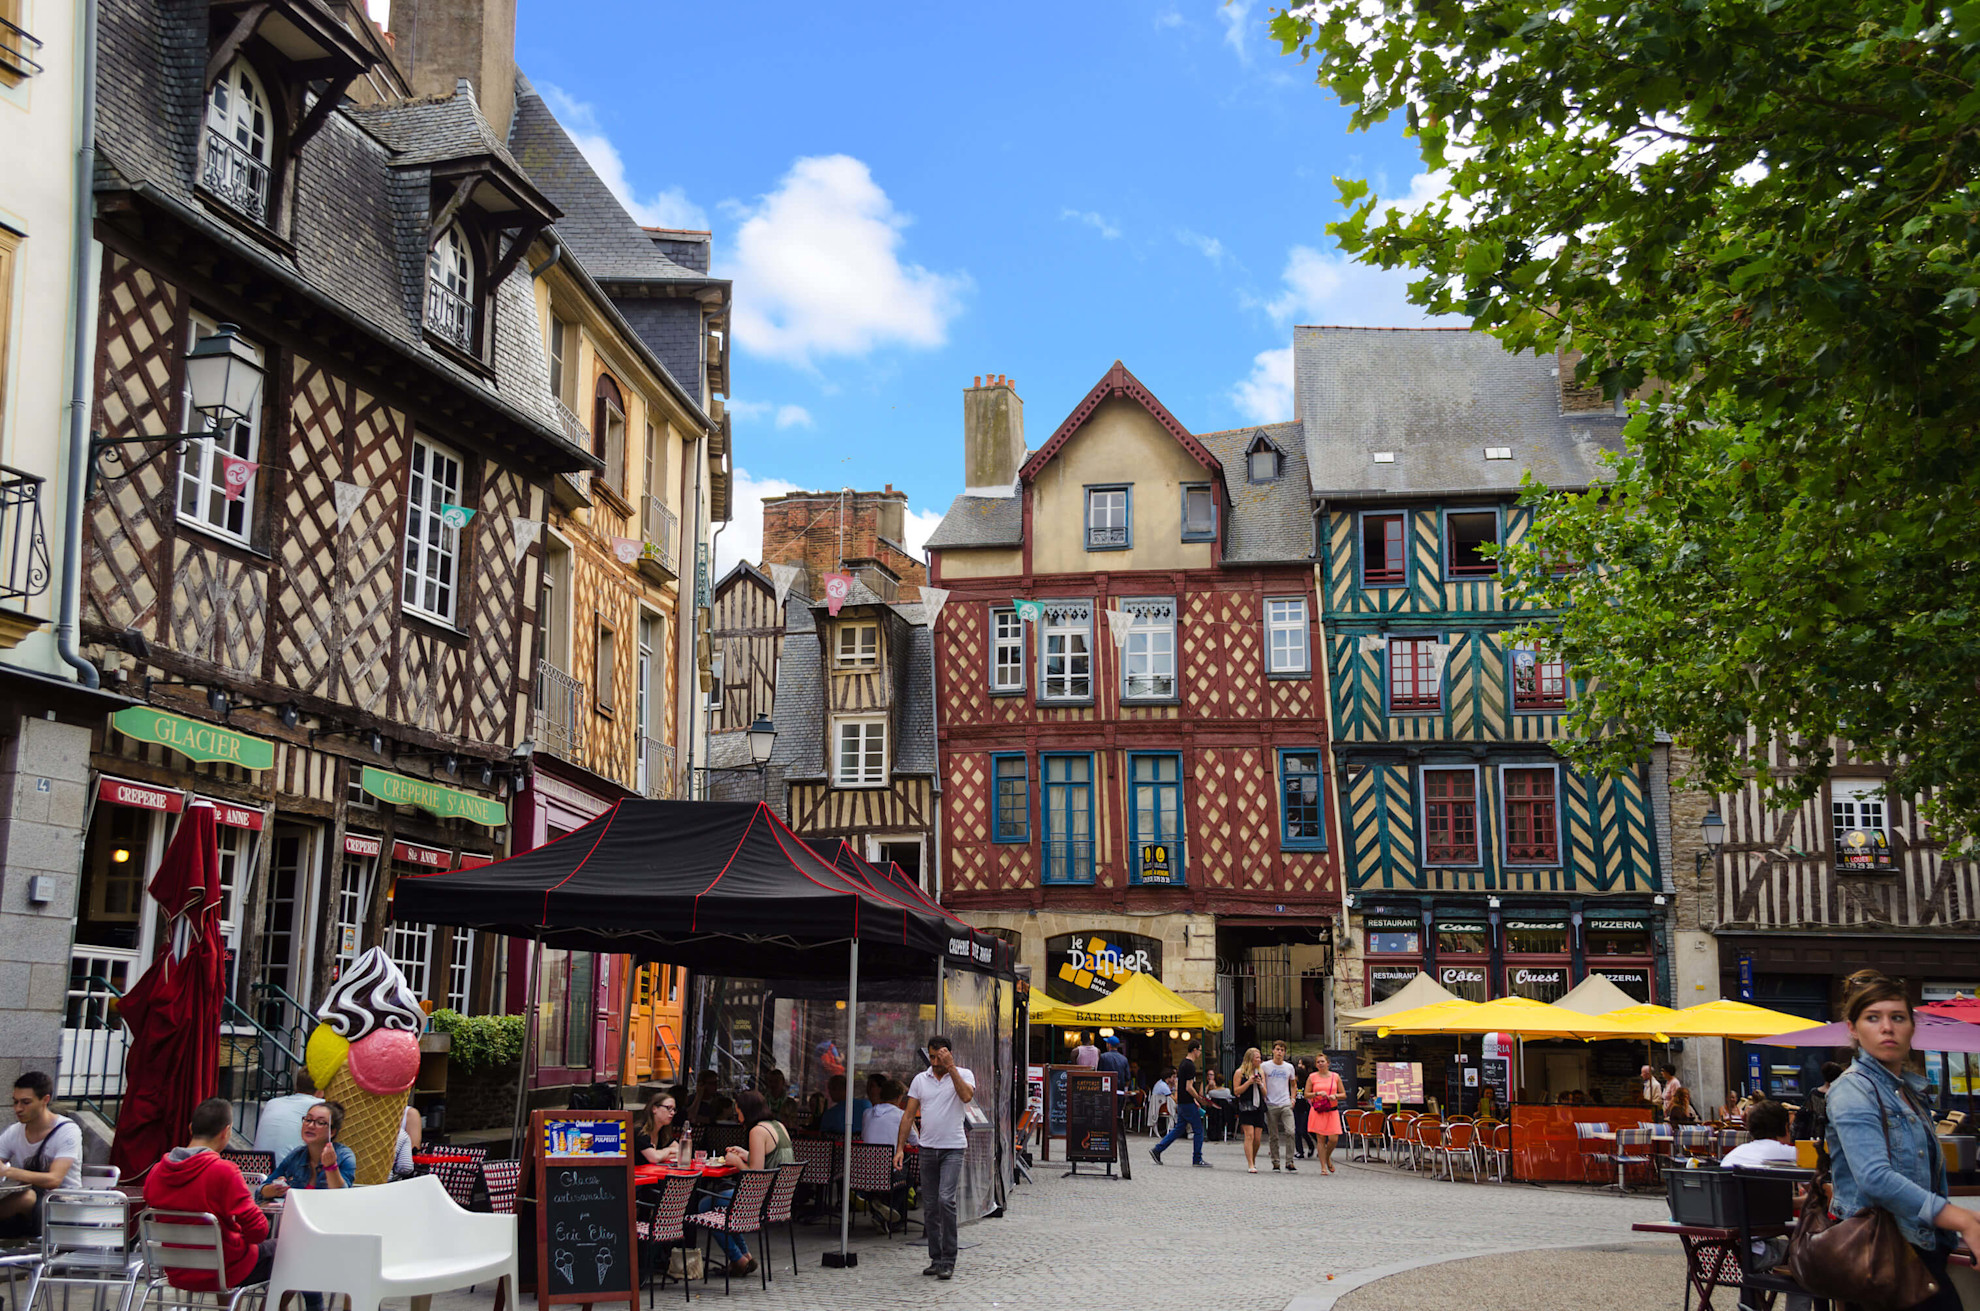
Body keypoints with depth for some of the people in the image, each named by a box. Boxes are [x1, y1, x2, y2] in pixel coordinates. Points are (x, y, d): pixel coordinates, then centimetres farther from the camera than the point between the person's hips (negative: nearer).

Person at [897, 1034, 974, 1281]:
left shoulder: (963, 1075, -1)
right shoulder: (920, 1079, 8)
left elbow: (967, 1096, -23)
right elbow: (909, 1115, 8)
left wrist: (951, 1067, -22)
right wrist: (900, 1148, 1)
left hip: (953, 1148, -4)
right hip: (928, 1148, 4)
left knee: (946, 1200, -16)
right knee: (930, 1206, 7)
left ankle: (948, 1261, -11)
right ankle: (936, 1259, 17)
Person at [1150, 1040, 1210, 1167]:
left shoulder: (1184, 1063, 15)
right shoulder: (1190, 1066, -17)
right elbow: (1189, 1088, -21)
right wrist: (1200, 1099, -12)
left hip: (1182, 1103, 10)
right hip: (1188, 1103, -10)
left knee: (1178, 1129, 13)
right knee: (1198, 1130, -1)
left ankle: (1157, 1150, 10)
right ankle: (1197, 1159, 4)